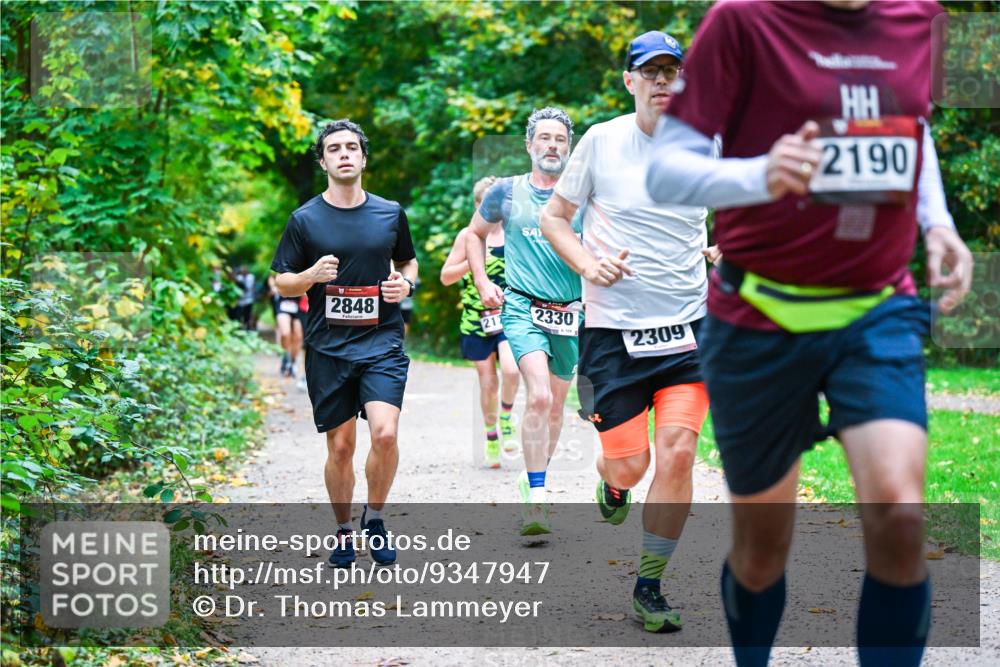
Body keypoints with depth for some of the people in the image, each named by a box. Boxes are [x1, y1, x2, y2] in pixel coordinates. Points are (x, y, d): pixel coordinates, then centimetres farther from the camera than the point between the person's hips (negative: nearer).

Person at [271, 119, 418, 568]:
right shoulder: (305, 220, 2)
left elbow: (408, 261, 23)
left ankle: (375, 517, 7)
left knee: (385, 434, -17)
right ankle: (343, 531, 23)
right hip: (328, 348, 0)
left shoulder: (390, 213, 7)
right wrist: (312, 275, -14)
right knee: (340, 446, 3)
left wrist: (405, 283, 0)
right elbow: (282, 283, 6)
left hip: (382, 341, 0)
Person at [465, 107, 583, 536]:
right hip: (521, 306, -3)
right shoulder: (507, 192, 4)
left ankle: (534, 479, 32)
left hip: (570, 311, 3)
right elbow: (475, 234, 19)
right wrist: (482, 282, 8)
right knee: (539, 395, -21)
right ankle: (535, 500, -19)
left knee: (555, 404, 11)